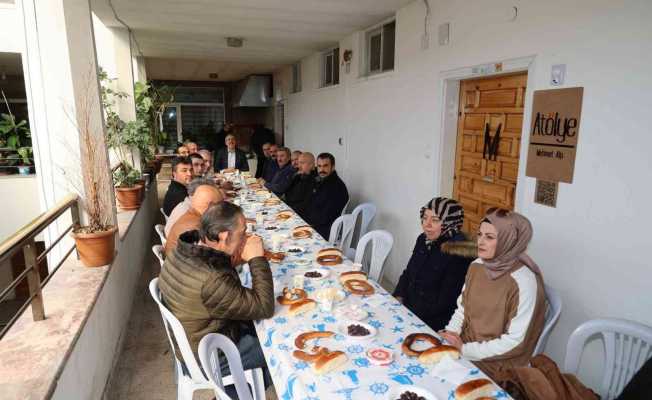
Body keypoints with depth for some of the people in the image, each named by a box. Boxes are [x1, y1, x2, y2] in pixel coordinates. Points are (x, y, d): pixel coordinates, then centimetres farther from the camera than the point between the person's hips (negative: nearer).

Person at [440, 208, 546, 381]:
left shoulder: (524, 282, -22)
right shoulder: (476, 266, -1)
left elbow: (515, 341, -19)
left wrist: (465, 350, -18)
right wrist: (451, 331, -7)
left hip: (496, 363, -6)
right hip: (464, 343, 6)